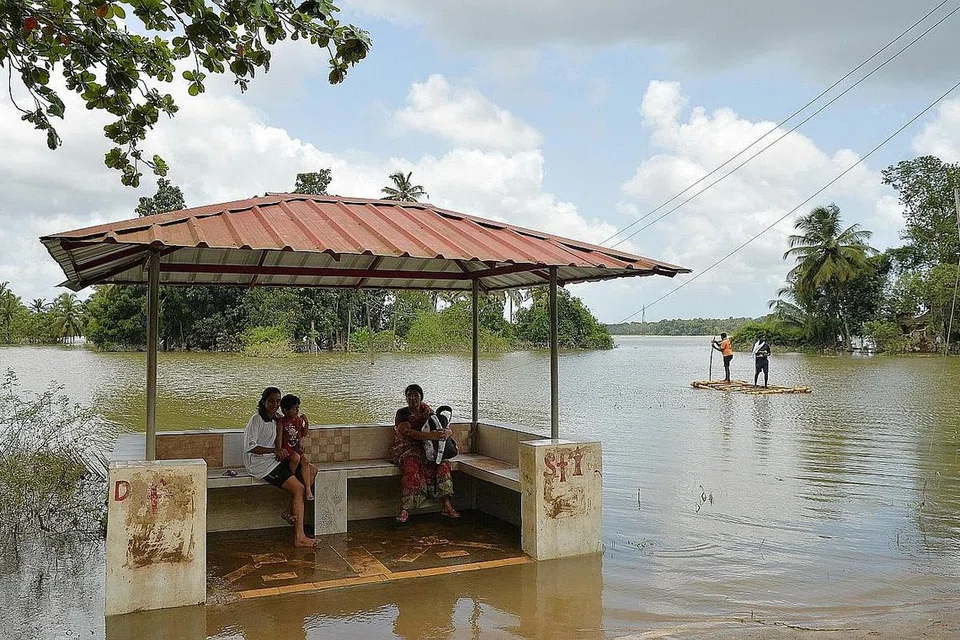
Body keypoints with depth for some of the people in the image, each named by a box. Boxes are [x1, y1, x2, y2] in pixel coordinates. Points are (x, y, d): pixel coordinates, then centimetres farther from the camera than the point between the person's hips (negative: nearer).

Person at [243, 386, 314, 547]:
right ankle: (299, 537, -18)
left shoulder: (274, 419, 14)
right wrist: (274, 450, -17)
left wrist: (278, 450, 5)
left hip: (272, 460, 9)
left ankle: (292, 514, -7)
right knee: (298, 488, -18)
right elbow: (249, 447, -18)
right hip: (260, 463, -9)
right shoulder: (257, 419, -12)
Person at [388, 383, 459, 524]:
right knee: (412, 464, -35)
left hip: (425, 449, 4)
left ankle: (447, 505, -28)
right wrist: (430, 435, -36)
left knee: (441, 461, -25)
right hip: (406, 449, -4)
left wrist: (446, 432, -22)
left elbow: (448, 430, 5)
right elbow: (408, 432, -21)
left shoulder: (428, 412, 11)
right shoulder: (402, 413, -2)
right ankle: (405, 510, -37)